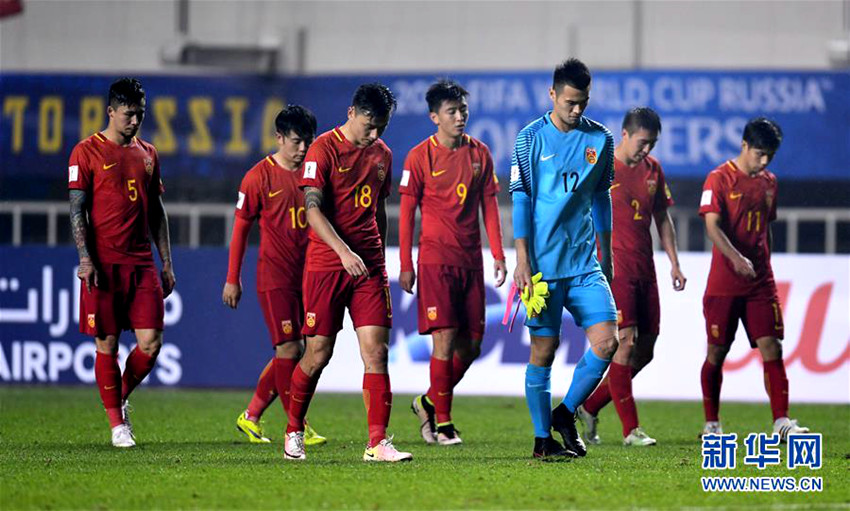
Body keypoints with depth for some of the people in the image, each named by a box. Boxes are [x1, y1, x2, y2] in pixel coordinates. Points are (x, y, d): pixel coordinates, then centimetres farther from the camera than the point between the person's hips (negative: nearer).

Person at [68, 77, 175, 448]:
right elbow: (77, 209, -4)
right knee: (107, 345, -1)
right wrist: (85, 258, -14)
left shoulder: (147, 154, 15)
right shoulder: (87, 152, -1)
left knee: (151, 343, -4)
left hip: (141, 264, 4)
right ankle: (117, 422, 9)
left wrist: (167, 263, 14)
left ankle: (121, 397, 21)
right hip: (104, 264, -4)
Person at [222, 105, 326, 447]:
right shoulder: (260, 176, -6)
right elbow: (241, 228, -2)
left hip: (307, 274, 6)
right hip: (275, 274, -6)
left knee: (293, 351, 7)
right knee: (289, 348, -9)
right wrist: (232, 279, -3)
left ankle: (251, 416, 19)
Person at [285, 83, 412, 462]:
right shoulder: (324, 149, -8)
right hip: (326, 264, -5)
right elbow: (313, 210, -15)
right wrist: (344, 251, -27)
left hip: (369, 264, 5)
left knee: (376, 351, -6)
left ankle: (378, 443, -8)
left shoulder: (382, 154, 12)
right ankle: (293, 432, 22)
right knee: (318, 354, 1)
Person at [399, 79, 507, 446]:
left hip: (471, 261, 5)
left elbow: (489, 205, 13)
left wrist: (498, 255, 7)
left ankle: (428, 402, 25)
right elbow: (406, 213, -2)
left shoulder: (479, 154, 8)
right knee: (445, 339, -11)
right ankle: (442, 423, -3)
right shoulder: (420, 157, -5)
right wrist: (405, 265, -5)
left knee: (471, 345, 5)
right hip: (435, 260, -5)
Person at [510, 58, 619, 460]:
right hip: (543, 263, -3)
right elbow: (521, 200, -4)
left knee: (606, 341, -9)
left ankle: (566, 413, 10)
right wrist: (522, 261, -9)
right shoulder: (531, 139, -2)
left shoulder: (600, 140, 8)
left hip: (585, 263, 4)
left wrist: (606, 254, 18)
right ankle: (543, 439, 10)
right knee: (544, 350, 0)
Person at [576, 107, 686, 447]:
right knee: (625, 343, -13)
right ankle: (630, 430, -9)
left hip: (644, 272, 7)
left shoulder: (652, 169, 12)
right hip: (613, 271, -7)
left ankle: (590, 406, 22)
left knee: (645, 351, 7)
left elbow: (662, 218, 20)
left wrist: (674, 262, 11)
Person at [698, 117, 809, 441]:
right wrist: (736, 258, -32)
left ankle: (781, 422, -9)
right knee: (717, 352, 3)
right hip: (724, 283, -5)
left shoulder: (769, 182, 11)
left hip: (760, 283, 5)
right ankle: (711, 424, 14)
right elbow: (712, 226, -18)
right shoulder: (719, 179, -7)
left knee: (772, 348, -6)